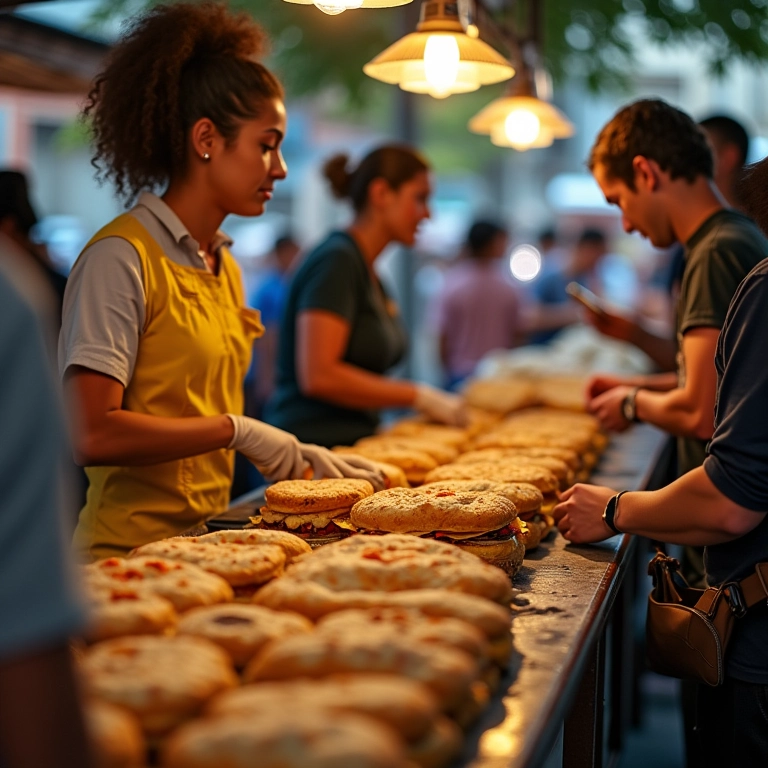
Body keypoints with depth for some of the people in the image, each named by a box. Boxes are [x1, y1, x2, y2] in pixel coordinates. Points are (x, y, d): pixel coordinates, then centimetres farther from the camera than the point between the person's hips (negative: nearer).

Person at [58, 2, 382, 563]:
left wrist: (297, 453, 7)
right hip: (132, 553, -7)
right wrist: (236, 430, -16)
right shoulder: (122, 257, -13)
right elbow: (92, 434, -21)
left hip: (203, 544, 7)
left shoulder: (225, 268, 12)